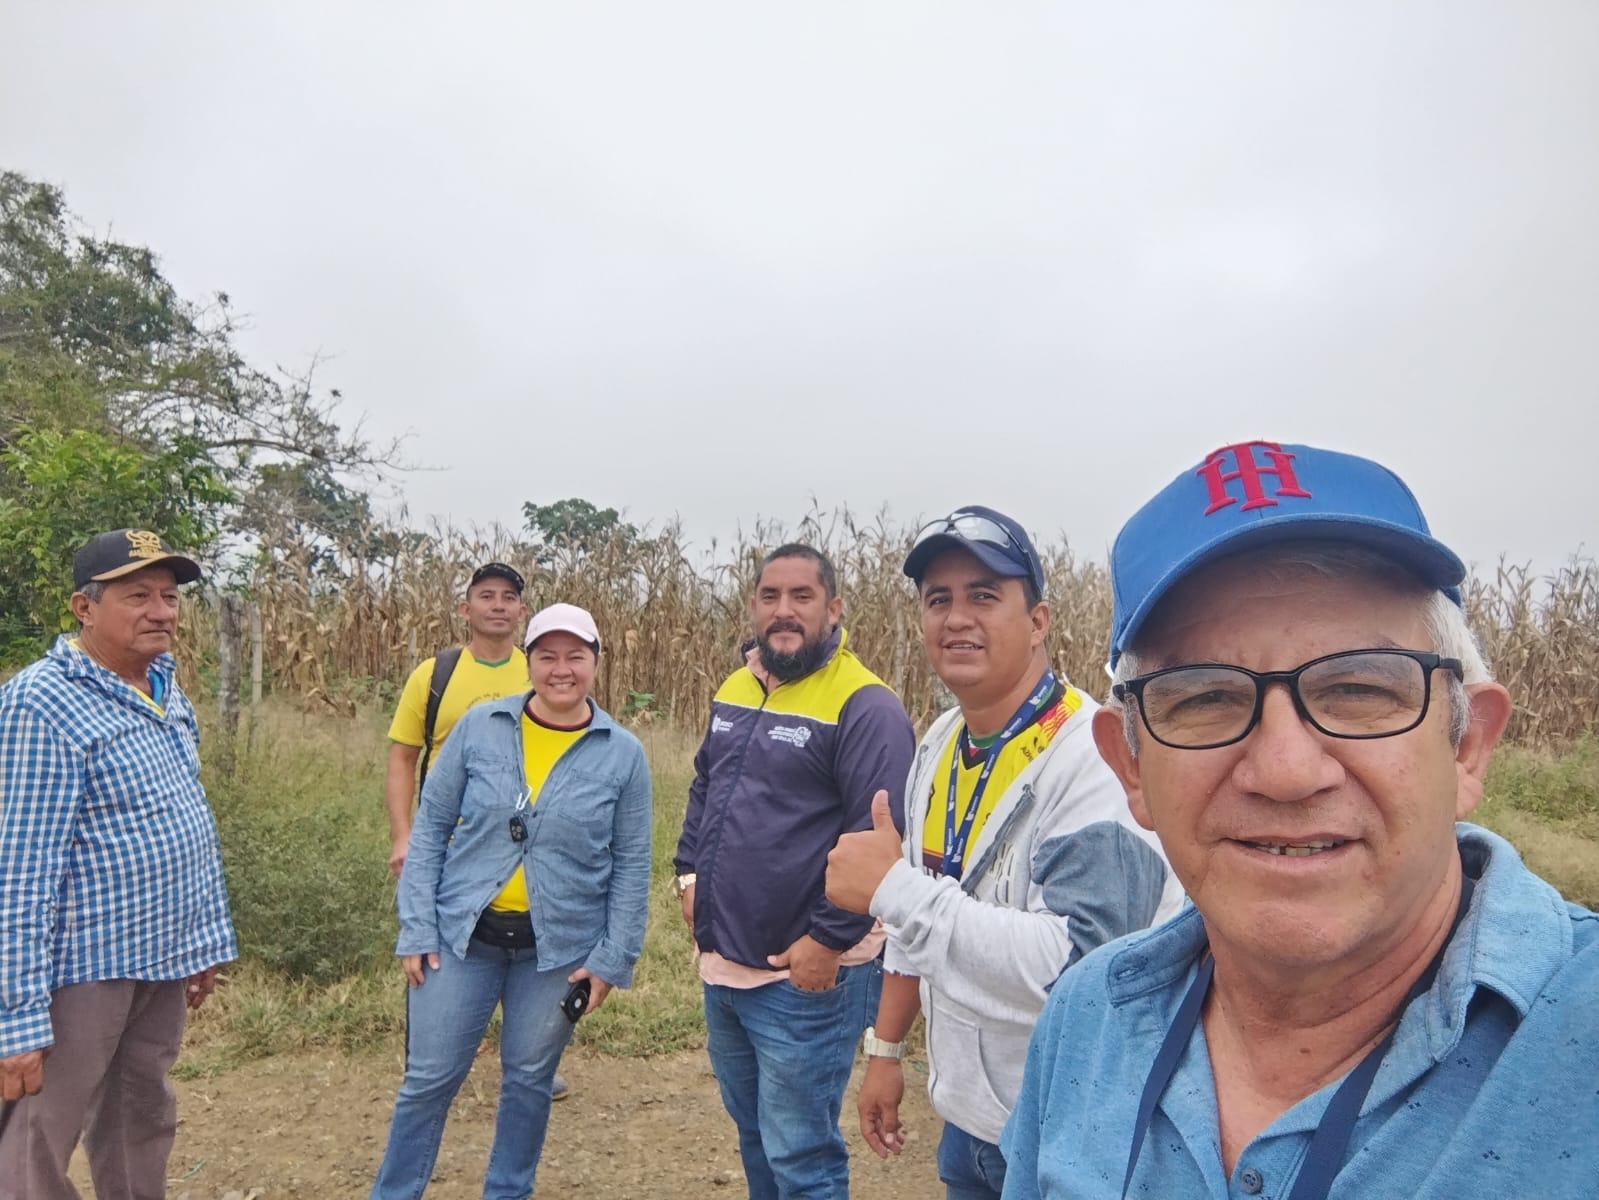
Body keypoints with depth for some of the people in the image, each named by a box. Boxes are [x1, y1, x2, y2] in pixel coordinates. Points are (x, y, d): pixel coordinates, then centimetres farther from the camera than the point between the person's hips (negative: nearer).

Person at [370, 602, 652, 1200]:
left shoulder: (623, 753, -5)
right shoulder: (480, 725, -5)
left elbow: (631, 865, -1)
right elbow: (431, 825, -1)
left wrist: (613, 958, -4)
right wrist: (417, 927, -4)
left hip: (561, 946, 0)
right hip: (462, 933, 0)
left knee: (529, 1079, 15)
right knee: (430, 1077, 9)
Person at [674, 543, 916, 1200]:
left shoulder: (864, 707, -18)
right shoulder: (733, 690, 8)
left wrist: (829, 939, -21)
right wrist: (689, 871, 12)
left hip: (805, 974, -8)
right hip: (722, 967, 8)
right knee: (752, 1132, 24)